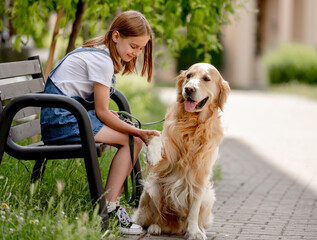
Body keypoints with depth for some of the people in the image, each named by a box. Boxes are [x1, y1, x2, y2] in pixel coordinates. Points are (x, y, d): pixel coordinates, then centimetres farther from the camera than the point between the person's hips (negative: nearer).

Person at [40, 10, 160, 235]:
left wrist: (107, 113, 1)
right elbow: (102, 112, -15)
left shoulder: (96, 52, 14)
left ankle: (111, 205, -4)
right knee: (131, 139, -15)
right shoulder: (103, 61, -17)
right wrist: (139, 132, -12)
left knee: (135, 140, -1)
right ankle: (107, 209, -14)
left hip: (68, 116, 10)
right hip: (62, 122, -10)